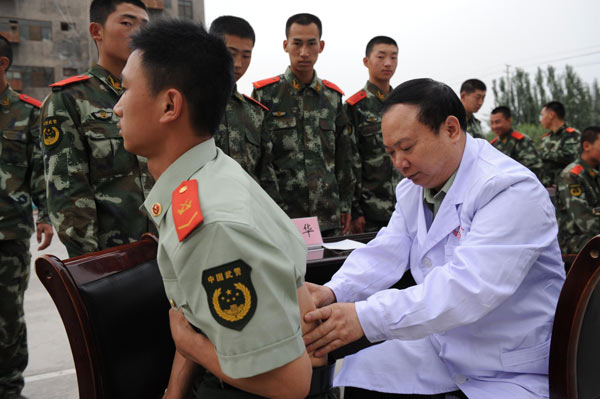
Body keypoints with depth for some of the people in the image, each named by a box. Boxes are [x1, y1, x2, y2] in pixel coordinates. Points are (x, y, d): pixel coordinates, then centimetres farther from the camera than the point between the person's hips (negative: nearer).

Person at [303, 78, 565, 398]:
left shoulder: (510, 189, -23)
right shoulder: (412, 189, 5)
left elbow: (468, 287, -34)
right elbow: (385, 254, -3)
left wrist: (366, 317, -39)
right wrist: (333, 292, -23)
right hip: (438, 348, 7)